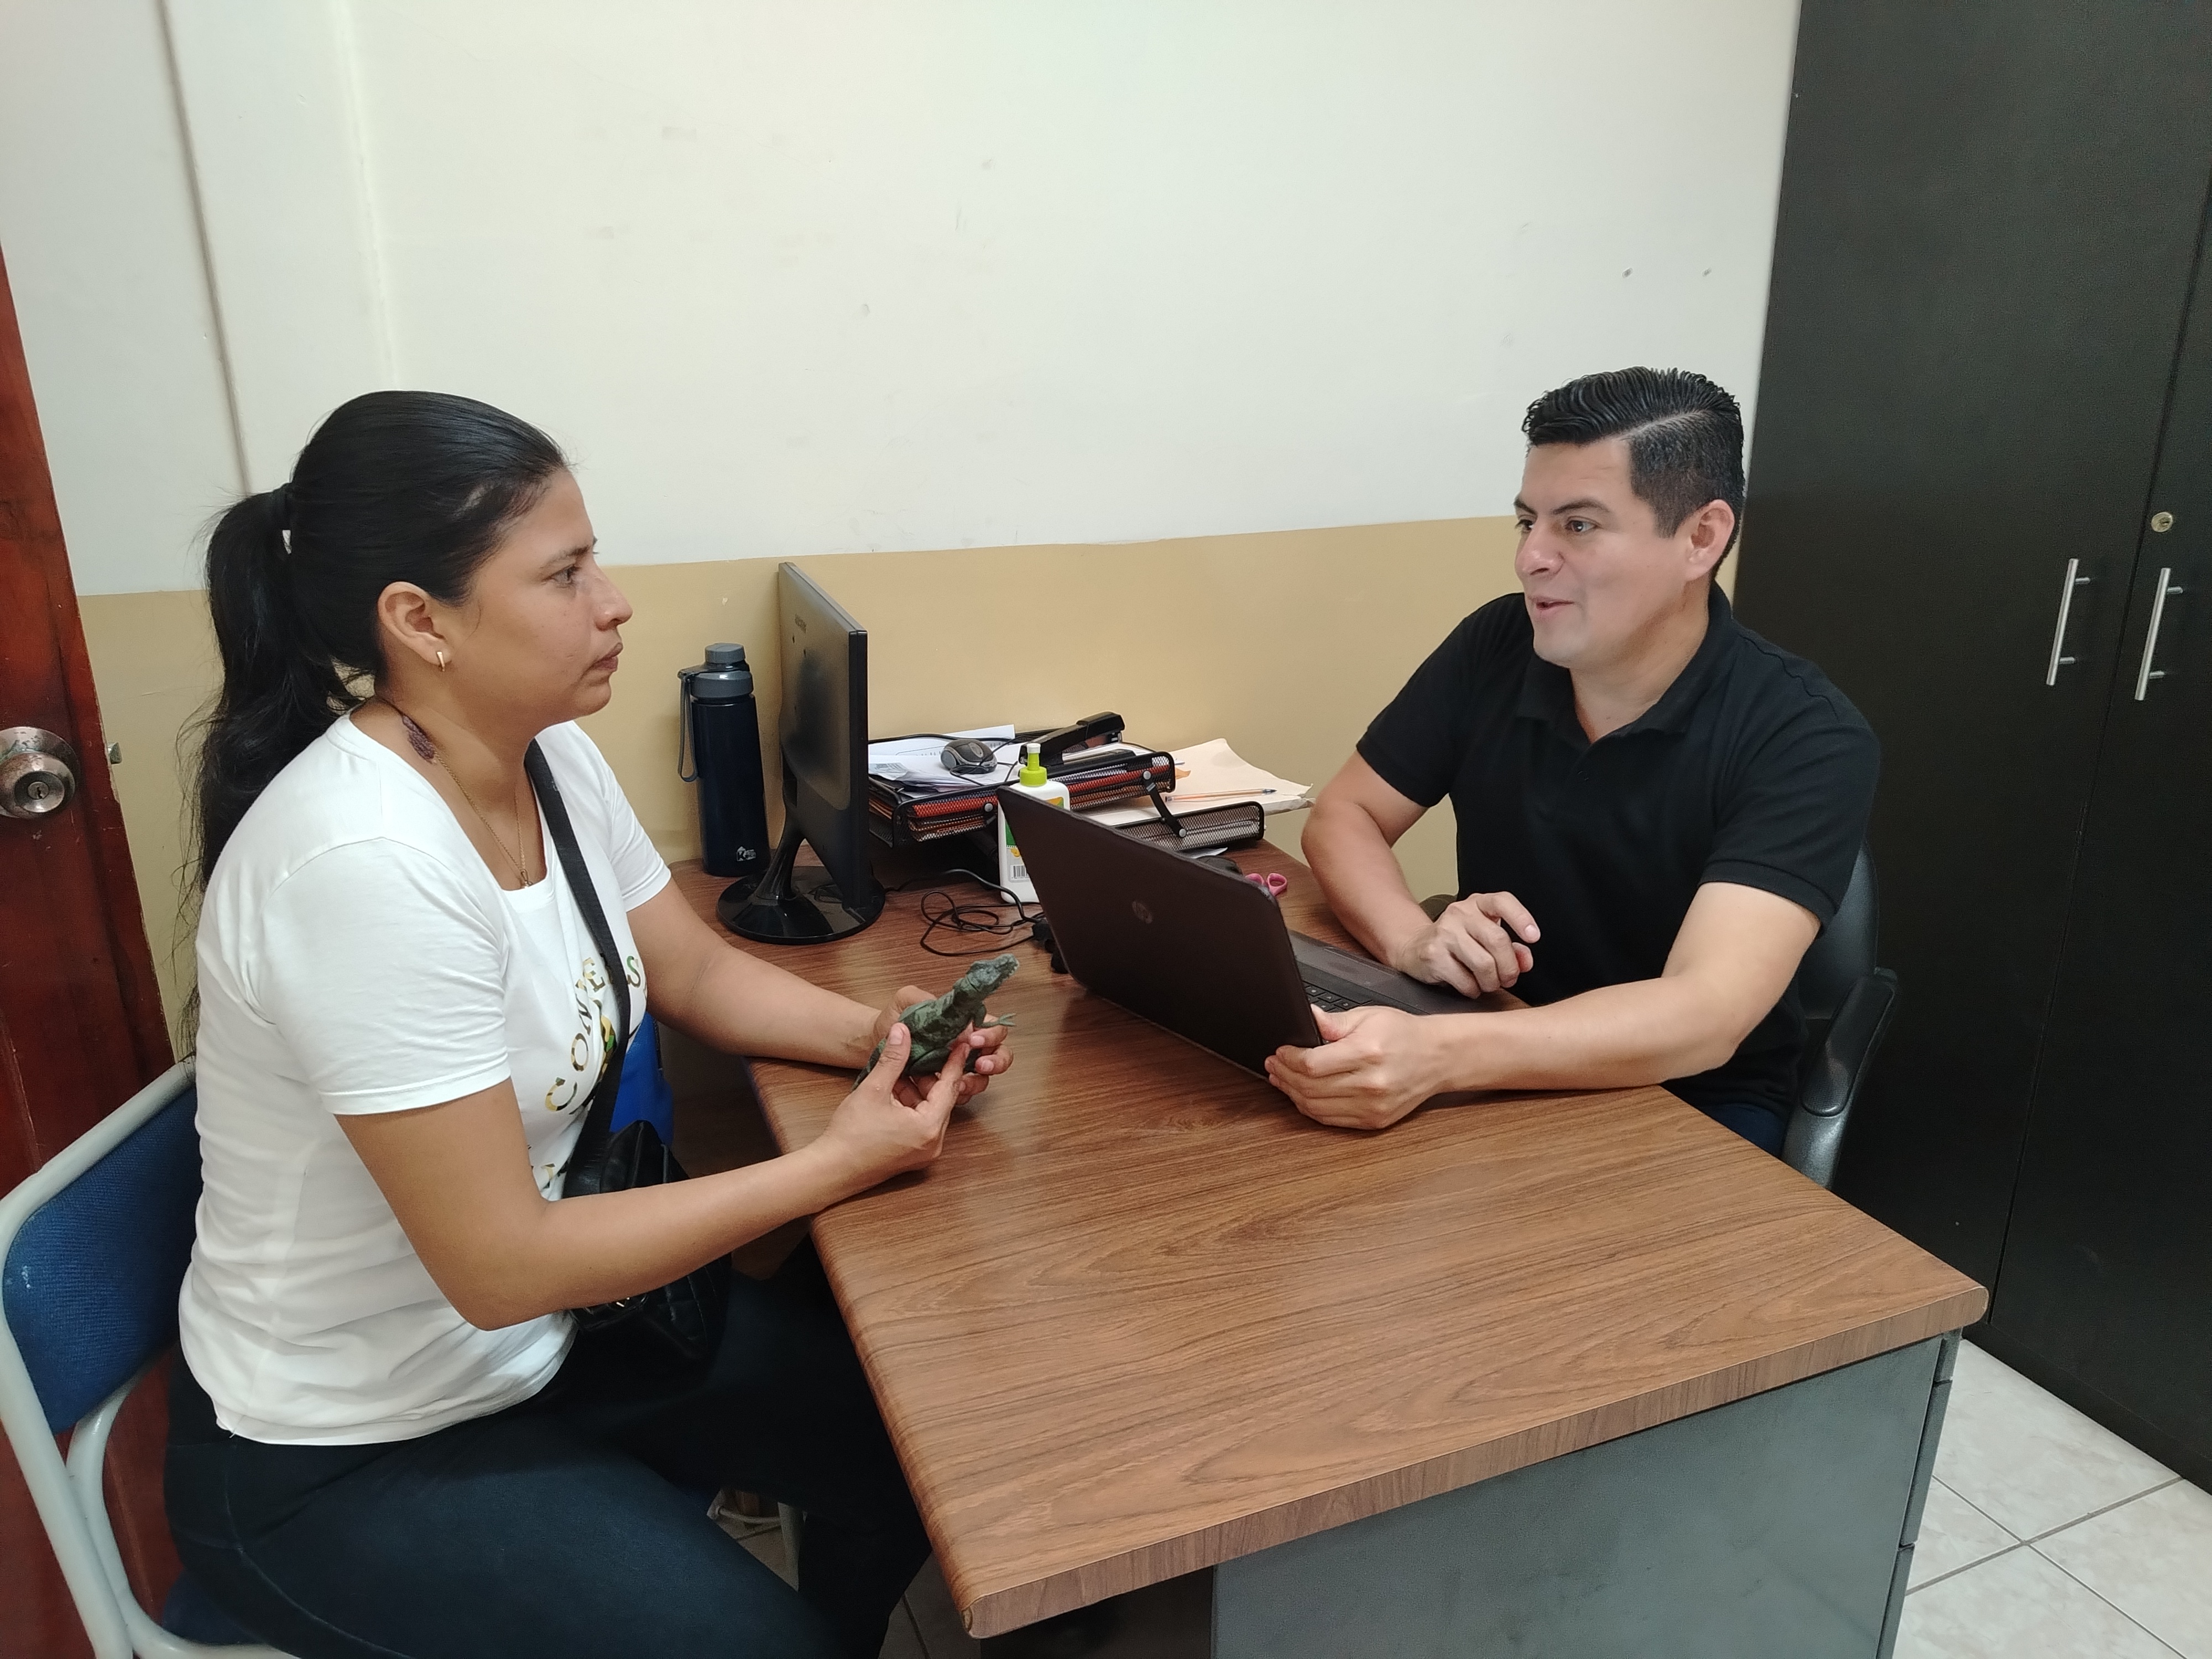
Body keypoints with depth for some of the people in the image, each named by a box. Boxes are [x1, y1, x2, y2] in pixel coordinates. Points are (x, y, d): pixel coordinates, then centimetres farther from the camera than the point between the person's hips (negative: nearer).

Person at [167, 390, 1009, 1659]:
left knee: (924, 1431, 7)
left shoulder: (549, 757, -7)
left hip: (533, 1335, 8)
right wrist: (838, 1163, -22)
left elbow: (696, 970, 6)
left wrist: (871, 1035, -13)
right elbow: (499, 1265, -28)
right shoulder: (365, 864, -32)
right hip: (342, 1459, -7)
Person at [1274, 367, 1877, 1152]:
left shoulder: (1807, 741, -19)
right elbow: (1343, 816, 0)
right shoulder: (1495, 648, -6)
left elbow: (1706, 1017, -30)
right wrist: (1413, 939, -23)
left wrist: (1437, 1055, -46)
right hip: (1503, 1072, 3)